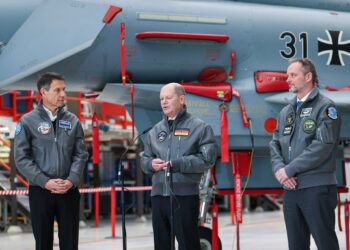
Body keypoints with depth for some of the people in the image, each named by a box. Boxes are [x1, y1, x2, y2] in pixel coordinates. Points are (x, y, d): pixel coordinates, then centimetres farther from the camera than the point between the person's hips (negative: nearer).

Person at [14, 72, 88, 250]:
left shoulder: (72, 121, 7)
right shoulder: (28, 121, -1)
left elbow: (81, 154, 5)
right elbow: (21, 158, -5)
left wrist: (71, 180, -11)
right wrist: (45, 182, -15)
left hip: (69, 191, 2)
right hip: (40, 191, -2)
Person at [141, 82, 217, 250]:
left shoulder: (199, 127, 0)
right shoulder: (155, 131, 16)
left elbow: (208, 158, -10)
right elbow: (144, 160, 18)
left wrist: (176, 164, -15)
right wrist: (151, 164, -6)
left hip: (185, 195, -5)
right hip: (158, 195, 5)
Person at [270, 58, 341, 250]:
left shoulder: (325, 107, -4)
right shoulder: (286, 112, 17)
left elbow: (322, 146, -15)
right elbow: (275, 144, 12)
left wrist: (289, 170, -14)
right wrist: (279, 169, -9)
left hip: (317, 187, -6)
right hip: (290, 188, 6)